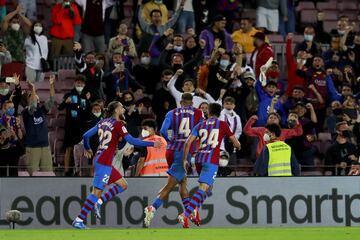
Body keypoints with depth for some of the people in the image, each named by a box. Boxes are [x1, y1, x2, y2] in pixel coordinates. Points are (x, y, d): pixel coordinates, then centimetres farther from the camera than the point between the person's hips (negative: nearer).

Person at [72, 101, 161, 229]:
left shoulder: (103, 122, 12)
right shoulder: (117, 124, -10)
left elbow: (86, 135, 13)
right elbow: (132, 141, -15)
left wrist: (87, 149, 32)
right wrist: (152, 144, -10)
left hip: (99, 160, 9)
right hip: (104, 163, -9)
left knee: (123, 185, 14)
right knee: (97, 192, -8)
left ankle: (99, 202, 7)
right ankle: (78, 220, -9)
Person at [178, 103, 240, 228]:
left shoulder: (200, 125, 14)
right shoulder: (223, 125, 6)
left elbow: (188, 142, 5)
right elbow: (236, 144, 10)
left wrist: (184, 159, 12)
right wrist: (238, 146, 34)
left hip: (199, 159, 5)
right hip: (212, 160, -5)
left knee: (205, 186, 26)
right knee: (203, 189, -12)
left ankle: (195, 211, 10)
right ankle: (185, 215, -27)